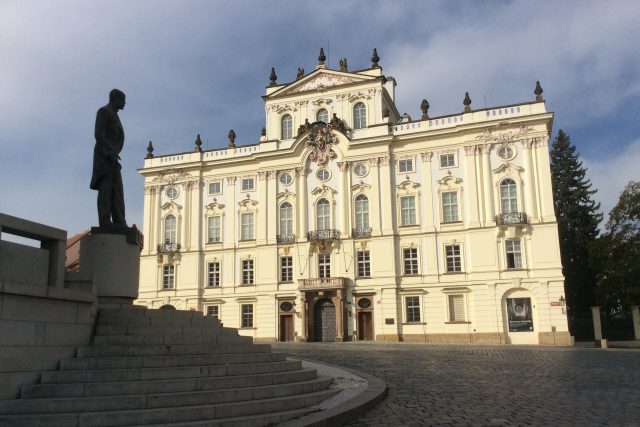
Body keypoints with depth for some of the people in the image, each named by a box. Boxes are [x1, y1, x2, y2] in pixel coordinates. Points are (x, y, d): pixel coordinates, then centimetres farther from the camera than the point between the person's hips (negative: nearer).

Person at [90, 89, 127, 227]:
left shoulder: (113, 116, 27)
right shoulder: (104, 111, -1)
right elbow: (99, 134, -13)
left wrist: (113, 154, 15)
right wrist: (109, 152, -21)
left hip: (111, 157, 9)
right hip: (105, 155, -9)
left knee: (117, 190, 0)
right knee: (106, 188, -14)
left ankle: (119, 223, -5)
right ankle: (105, 223, -17)